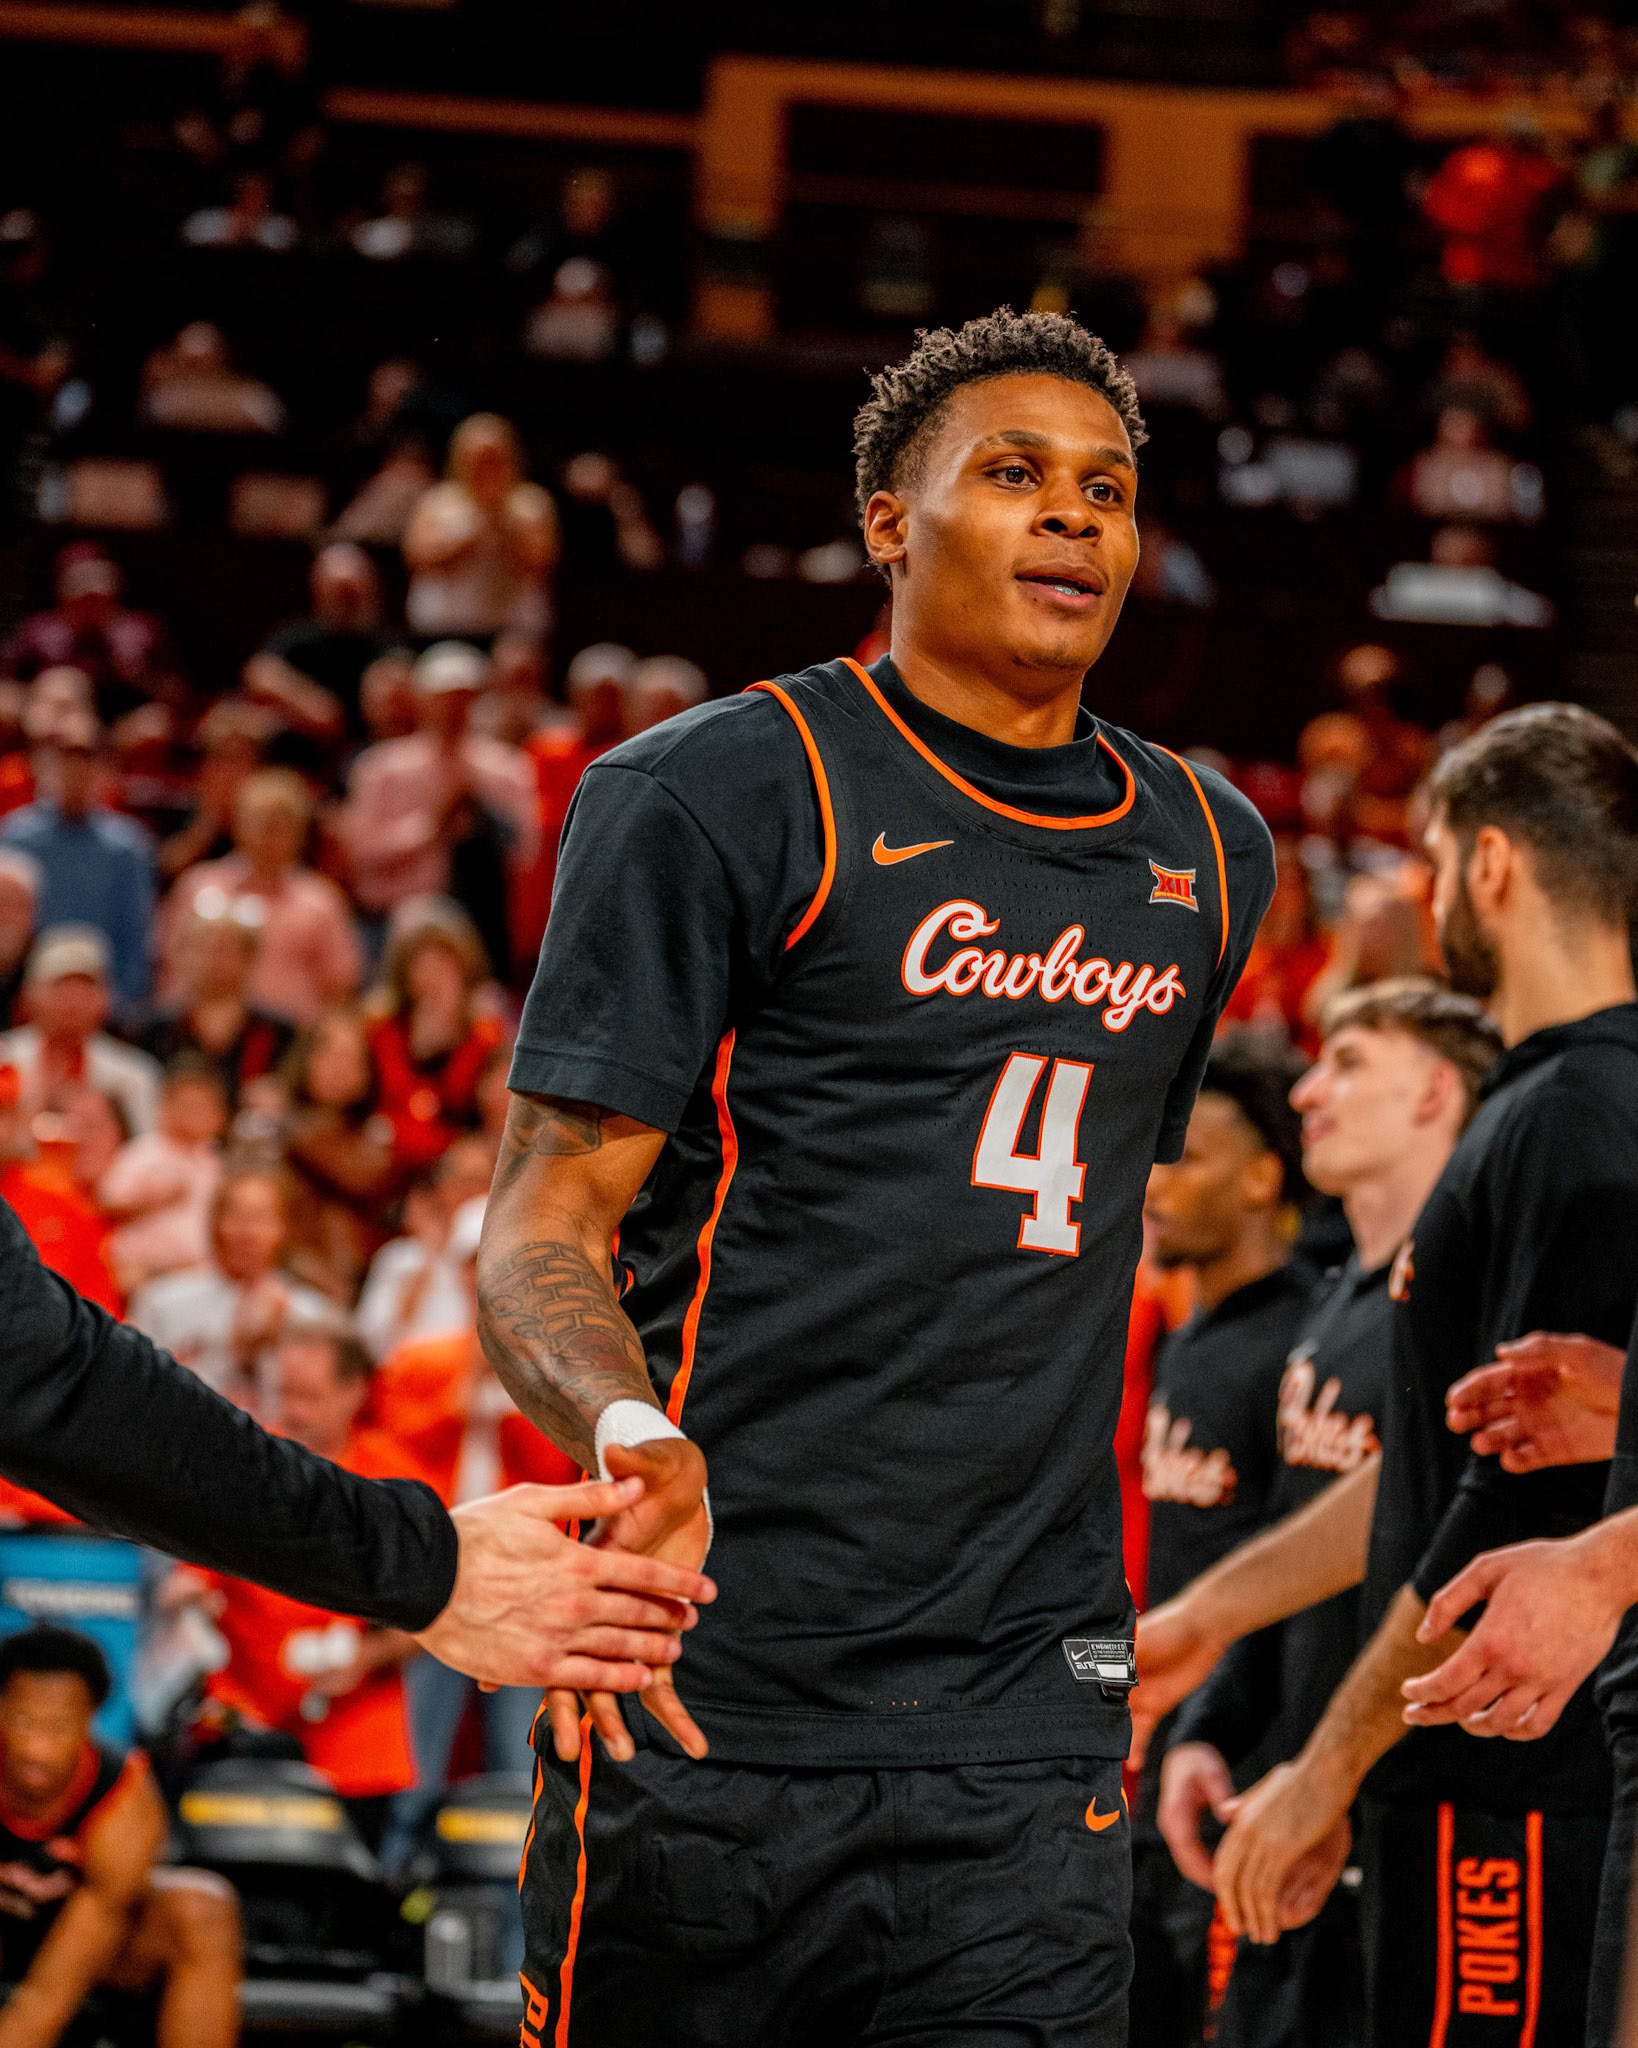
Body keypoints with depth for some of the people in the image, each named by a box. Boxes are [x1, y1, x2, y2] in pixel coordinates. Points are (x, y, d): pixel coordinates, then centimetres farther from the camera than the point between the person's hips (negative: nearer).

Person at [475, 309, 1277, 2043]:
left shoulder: (1209, 855, 16)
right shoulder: (717, 794, -2)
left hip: (1027, 1742, 4)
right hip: (714, 1699, -4)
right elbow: (542, 1220, -6)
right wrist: (630, 1435, -27)